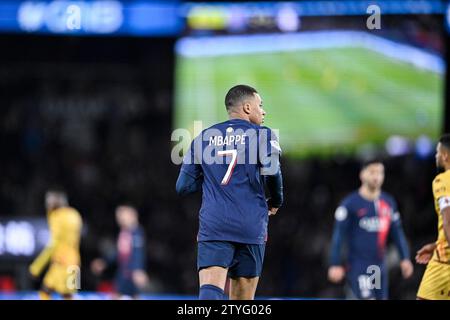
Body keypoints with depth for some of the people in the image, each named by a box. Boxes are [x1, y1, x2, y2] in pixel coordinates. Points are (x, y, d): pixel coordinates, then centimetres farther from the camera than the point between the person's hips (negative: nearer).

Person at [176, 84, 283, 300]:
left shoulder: (203, 138, 15)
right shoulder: (262, 135, 4)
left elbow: (183, 187, 13)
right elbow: (271, 171, -15)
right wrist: (276, 201, 5)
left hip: (213, 226, 2)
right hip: (251, 226, -1)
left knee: (210, 290, -14)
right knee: (242, 299, 8)